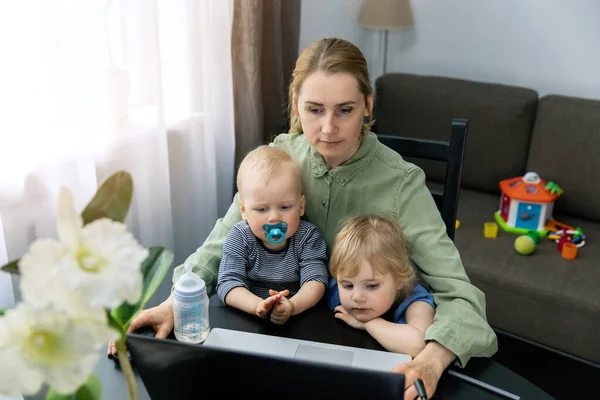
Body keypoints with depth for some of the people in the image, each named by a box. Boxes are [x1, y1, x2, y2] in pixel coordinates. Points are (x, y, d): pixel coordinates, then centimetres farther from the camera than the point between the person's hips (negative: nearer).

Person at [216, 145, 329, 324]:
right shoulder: (239, 238, -5)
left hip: (298, 318, 0)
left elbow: (315, 281, -13)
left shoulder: (308, 237, -4)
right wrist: (258, 305, -33)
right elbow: (228, 282, -14)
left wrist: (292, 306, -34)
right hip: (246, 319, 0)